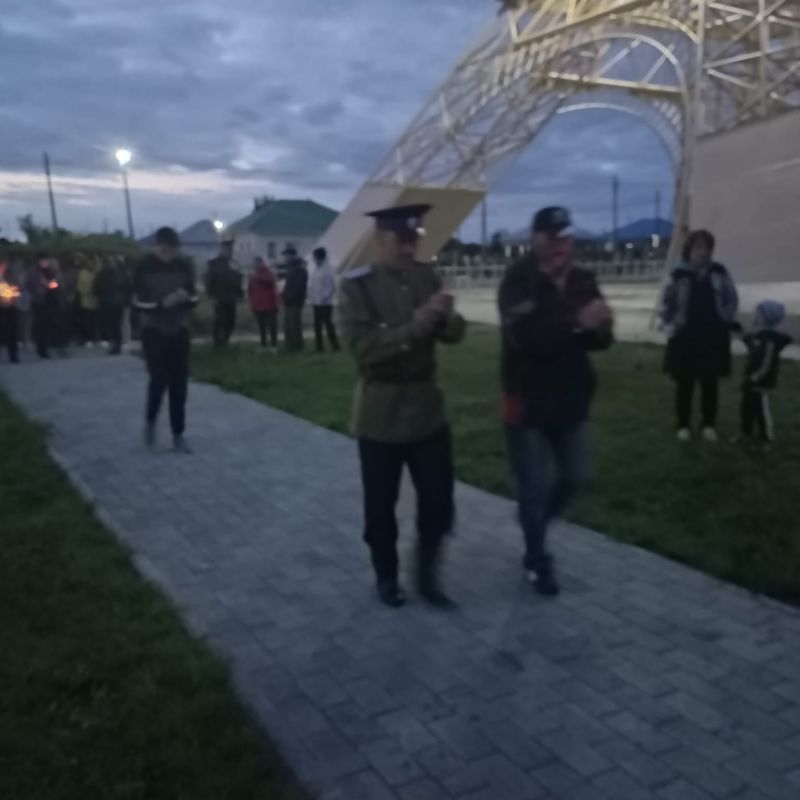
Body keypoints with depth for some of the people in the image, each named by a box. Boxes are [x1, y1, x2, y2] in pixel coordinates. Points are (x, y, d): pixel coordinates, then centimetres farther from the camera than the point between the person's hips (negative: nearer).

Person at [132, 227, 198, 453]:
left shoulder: (184, 266, -1)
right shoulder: (144, 267, -10)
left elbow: (193, 299, 3)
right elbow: (139, 304, -12)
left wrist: (186, 298, -20)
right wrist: (163, 304, -29)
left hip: (179, 331, 3)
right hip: (153, 332, -3)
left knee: (179, 384, 3)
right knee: (160, 379, -12)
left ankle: (178, 435, 12)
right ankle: (150, 421, 16)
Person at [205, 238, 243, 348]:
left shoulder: (232, 263, 14)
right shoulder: (214, 263, -2)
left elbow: (237, 280, 15)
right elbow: (209, 280, -7)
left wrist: (239, 295, 7)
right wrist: (212, 296, -14)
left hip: (231, 299, 6)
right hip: (220, 299, -6)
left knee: (231, 323, 5)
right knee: (220, 322, -6)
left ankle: (223, 343, 18)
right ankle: (218, 344, 3)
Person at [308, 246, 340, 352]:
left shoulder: (328, 269, -9)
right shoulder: (314, 270, 11)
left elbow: (333, 286, -13)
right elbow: (311, 285, 14)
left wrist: (326, 297, -17)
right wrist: (311, 296, 2)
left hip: (326, 303, -7)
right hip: (316, 302, 7)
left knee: (328, 323, -2)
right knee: (317, 325, 8)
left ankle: (335, 345, 8)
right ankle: (320, 347, 14)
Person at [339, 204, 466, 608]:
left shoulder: (427, 277, 4)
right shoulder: (357, 285, -11)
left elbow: (455, 333, 3)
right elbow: (362, 346, -22)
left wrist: (444, 317, -20)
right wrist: (418, 323, -29)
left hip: (428, 407, 4)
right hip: (380, 413, -4)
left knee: (439, 501, 9)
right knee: (381, 507, 10)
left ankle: (427, 576, 29)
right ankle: (386, 578, 31)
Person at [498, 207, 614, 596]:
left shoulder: (583, 280, 3)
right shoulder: (518, 280, -15)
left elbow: (600, 340, 3)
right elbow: (525, 335, -31)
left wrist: (601, 327, -20)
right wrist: (576, 321, -39)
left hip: (571, 397, 6)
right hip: (528, 400, -6)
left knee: (574, 476, 16)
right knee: (537, 484, 3)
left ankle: (535, 526, 44)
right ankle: (537, 560, 25)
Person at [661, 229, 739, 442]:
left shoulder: (719, 272, 0)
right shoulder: (679, 275, -4)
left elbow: (732, 299, 7)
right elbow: (666, 303, 3)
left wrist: (725, 320, 0)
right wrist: (670, 326, -3)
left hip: (713, 337, 1)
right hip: (685, 337, -1)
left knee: (710, 383, 9)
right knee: (684, 383, 6)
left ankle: (709, 425, 21)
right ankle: (683, 425, 18)